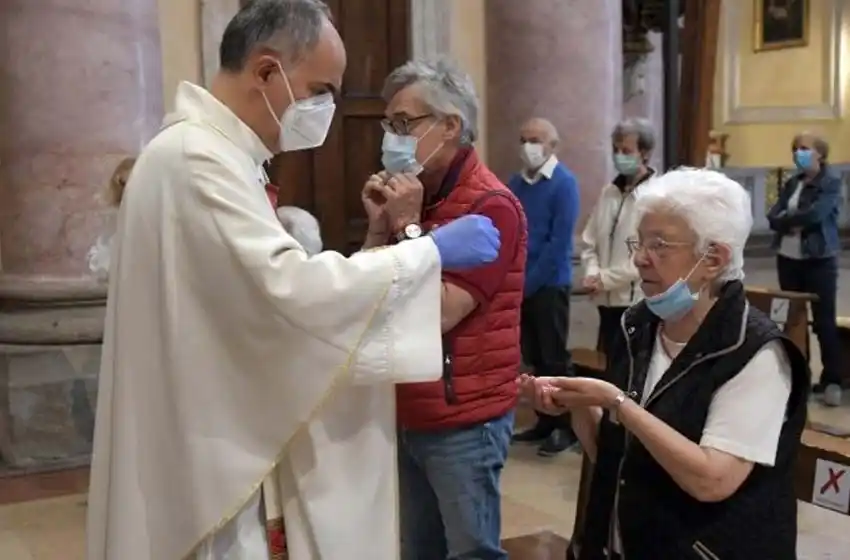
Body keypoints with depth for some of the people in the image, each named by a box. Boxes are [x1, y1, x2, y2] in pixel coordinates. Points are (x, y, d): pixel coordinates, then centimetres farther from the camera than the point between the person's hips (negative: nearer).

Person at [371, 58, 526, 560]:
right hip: (413, 415, 8)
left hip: (464, 421, -8)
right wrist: (379, 225, -5)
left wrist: (409, 226, -17)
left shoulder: (491, 205, -16)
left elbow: (440, 313, -22)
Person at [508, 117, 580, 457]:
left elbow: (559, 242, -16)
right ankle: (545, 421, 24)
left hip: (549, 285, -6)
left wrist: (529, 282, -15)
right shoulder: (515, 183, 7)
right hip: (520, 285, 6)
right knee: (534, 357, 12)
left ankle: (566, 426, 12)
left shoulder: (564, 183, -10)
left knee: (555, 358, 1)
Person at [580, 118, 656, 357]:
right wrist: (592, 274, -6)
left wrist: (605, 278, -13)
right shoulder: (608, 192, 12)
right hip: (608, 302, 7)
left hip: (641, 303, -7)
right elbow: (589, 242, 13)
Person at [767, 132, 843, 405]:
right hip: (788, 259, 5)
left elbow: (815, 214, -20)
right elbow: (772, 218, 1)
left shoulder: (832, 182, -6)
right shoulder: (791, 183, 10)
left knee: (824, 321, -3)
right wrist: (796, 222, -17)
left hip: (819, 260, -5)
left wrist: (787, 218, -7)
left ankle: (832, 380, 4)